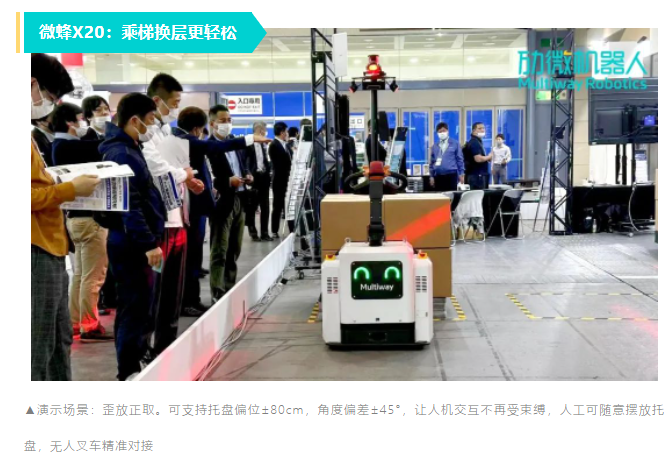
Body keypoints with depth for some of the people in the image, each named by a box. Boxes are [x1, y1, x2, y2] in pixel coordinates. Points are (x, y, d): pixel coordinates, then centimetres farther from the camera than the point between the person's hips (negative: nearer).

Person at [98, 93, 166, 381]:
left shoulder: (129, 149, 15)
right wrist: (149, 244, -25)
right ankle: (129, 373, 6)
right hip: (133, 245, -10)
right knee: (136, 308, -3)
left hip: (136, 243, 10)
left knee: (141, 306, 17)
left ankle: (137, 362, 29)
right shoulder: (122, 154, -17)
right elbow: (129, 206, -24)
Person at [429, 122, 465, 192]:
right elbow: (432, 162, 14)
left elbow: (460, 159, 4)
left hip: (451, 175, -2)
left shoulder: (455, 143, 3)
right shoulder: (435, 146, 10)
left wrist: (461, 174, 1)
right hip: (438, 176, 2)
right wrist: (431, 176, 9)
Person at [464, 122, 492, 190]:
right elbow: (478, 159, -23)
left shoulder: (478, 142, 19)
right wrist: (489, 157, -8)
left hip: (480, 174, 10)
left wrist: (487, 158, 10)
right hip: (477, 175, -10)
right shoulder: (474, 143, -14)